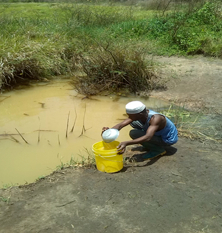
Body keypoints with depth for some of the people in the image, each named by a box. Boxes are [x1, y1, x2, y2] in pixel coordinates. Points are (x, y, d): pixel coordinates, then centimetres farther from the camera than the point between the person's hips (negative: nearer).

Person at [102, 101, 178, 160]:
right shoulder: (139, 113, -15)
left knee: (133, 133, -21)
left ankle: (159, 149, -6)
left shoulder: (156, 119, -37)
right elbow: (121, 125, -19)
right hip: (158, 133, 8)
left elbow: (147, 137, -50)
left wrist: (126, 143, -58)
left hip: (168, 139, -8)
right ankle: (152, 145, 11)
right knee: (132, 122, 3)